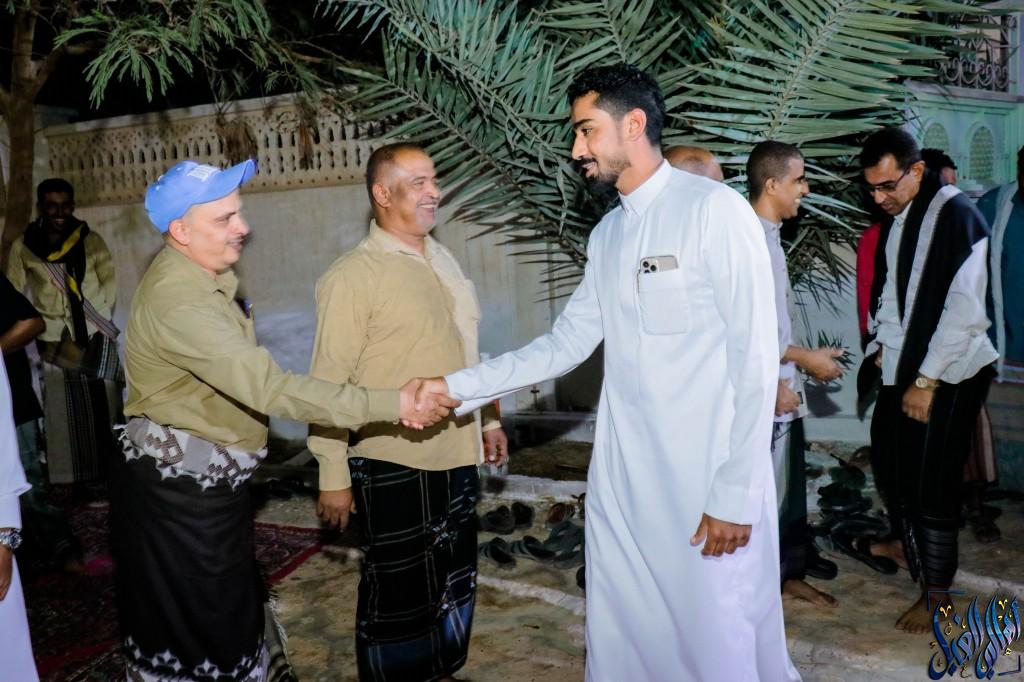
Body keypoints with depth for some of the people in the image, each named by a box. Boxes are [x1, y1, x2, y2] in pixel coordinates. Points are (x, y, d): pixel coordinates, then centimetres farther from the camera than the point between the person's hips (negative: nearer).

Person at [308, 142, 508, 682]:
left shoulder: (442, 259, 9)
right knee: (399, 595, 10)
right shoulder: (352, 276, -14)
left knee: (455, 581, 20)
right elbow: (330, 382, -14)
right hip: (394, 465, -7)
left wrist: (489, 418, 17)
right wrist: (333, 477, -13)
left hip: (456, 455, 7)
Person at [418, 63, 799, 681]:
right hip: (621, 476, 7)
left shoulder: (716, 210, -11)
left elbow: (756, 359, -14)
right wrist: (457, 387, 3)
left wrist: (735, 496, -15)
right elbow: (566, 344, 10)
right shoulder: (607, 234, 11)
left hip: (709, 478, -6)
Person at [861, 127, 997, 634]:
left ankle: (936, 592, 16)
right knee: (888, 459, 19)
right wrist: (882, 341, 8)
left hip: (946, 376, -8)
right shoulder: (895, 218, 8)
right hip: (902, 367, 8)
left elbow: (964, 309, -21)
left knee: (931, 481, -2)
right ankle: (905, 544, 44)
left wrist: (927, 380, -19)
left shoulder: (956, 216, -16)